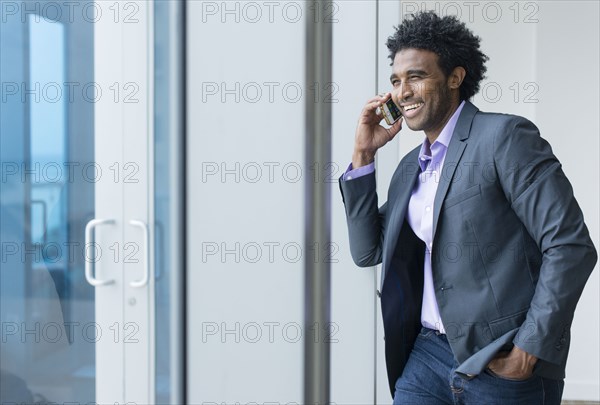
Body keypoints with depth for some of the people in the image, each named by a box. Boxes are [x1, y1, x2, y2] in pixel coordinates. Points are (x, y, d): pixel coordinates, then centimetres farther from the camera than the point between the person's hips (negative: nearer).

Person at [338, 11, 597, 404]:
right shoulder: (410, 166, 12)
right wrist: (363, 156, 4)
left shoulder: (505, 136, -10)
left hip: (502, 363, -6)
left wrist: (529, 349, -16)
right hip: (428, 354, 6)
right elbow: (368, 251, 10)